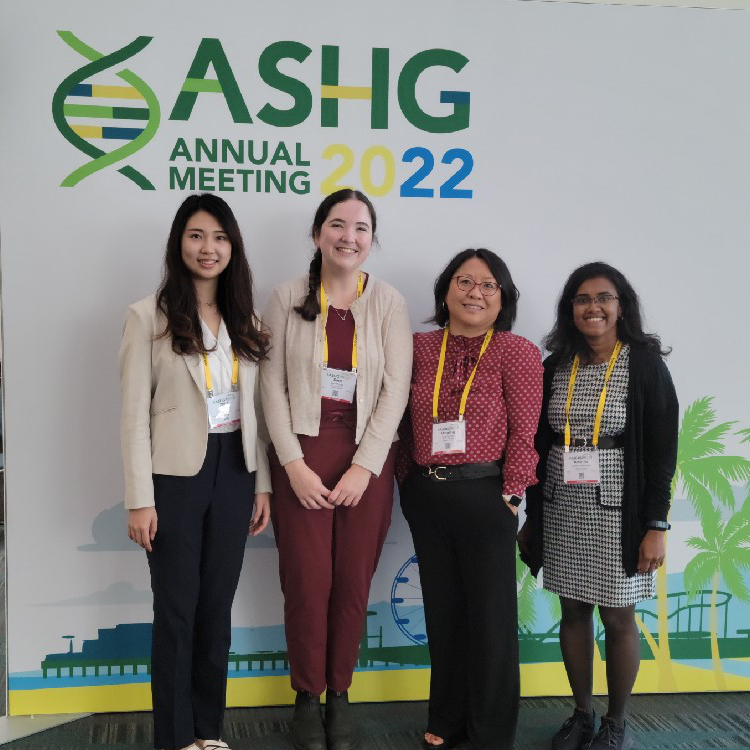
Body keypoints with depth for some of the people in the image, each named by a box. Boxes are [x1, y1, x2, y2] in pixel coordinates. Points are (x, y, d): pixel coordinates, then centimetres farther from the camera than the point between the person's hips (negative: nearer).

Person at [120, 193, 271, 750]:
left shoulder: (244, 319, 8)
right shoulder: (149, 315, -6)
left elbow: (255, 409, 10)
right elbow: (134, 414, -8)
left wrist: (263, 483, 6)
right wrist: (140, 499, -12)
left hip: (234, 472, 4)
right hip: (176, 474, -4)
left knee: (218, 606, 12)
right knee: (177, 609, 5)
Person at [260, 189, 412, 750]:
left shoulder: (389, 304, 3)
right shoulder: (287, 300, 3)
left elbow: (395, 390, -2)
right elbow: (273, 386, 0)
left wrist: (363, 467, -9)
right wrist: (293, 464, -8)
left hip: (367, 459, 1)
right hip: (302, 457, 0)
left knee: (353, 583, 5)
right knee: (306, 583, 1)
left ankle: (340, 695, 22)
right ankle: (307, 697, 19)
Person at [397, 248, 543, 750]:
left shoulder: (518, 352, -6)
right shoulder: (420, 347, 6)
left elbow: (524, 431, -9)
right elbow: (407, 421, 9)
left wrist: (510, 495, -12)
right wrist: (408, 482, 5)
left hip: (484, 496, -4)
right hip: (425, 496, 4)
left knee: (491, 615, 6)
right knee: (442, 610, 16)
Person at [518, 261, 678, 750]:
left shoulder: (645, 365, -5)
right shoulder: (556, 366, 6)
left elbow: (662, 451, -6)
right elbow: (541, 444, 10)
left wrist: (656, 525, -10)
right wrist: (532, 517, 10)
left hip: (617, 511, -4)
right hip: (561, 509, 4)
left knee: (618, 617, 5)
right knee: (573, 612, 11)